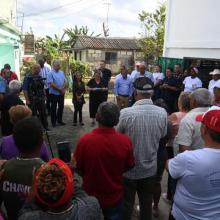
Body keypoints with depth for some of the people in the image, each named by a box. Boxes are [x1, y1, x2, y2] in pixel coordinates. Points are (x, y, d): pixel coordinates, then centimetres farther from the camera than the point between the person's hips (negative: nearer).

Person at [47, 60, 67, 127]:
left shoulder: (62, 72, 9)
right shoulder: (51, 73, -10)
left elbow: (65, 81, 8)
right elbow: (51, 84, -17)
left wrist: (63, 89, -10)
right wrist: (59, 89, -15)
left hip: (61, 93, 6)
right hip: (54, 93, -6)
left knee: (61, 107, 12)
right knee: (53, 108, 4)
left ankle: (59, 120, 27)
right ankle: (53, 122, 15)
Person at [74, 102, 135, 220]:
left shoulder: (84, 140, -27)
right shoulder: (125, 141, -23)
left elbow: (77, 167, -10)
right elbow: (129, 165, -5)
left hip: (91, 196, 0)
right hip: (115, 196, 1)